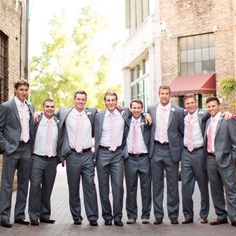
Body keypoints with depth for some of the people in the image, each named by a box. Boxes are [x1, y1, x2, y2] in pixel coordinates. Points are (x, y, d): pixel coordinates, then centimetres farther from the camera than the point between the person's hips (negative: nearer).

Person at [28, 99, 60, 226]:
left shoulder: (58, 122, 6)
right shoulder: (36, 121, -1)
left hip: (52, 160, 3)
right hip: (37, 158, -3)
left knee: (47, 188, 8)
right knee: (35, 186, -7)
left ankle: (45, 215, 18)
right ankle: (34, 216, 2)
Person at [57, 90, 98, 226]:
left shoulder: (91, 113, 7)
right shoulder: (65, 113, 4)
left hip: (87, 155, 0)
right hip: (72, 155, 0)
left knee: (90, 186, -1)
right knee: (73, 188, 6)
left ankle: (93, 217, 5)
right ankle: (76, 217, 17)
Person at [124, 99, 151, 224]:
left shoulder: (146, 121, 5)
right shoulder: (126, 120, 8)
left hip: (144, 157, -1)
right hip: (129, 158, 1)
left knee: (146, 188, 4)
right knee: (130, 188, 6)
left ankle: (145, 215, 15)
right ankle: (131, 215, 17)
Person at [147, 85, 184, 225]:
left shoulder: (178, 111, -1)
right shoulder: (151, 109, 5)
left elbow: (183, 132, 4)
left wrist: (180, 150, 0)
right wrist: (150, 147, 8)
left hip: (171, 150, -2)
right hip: (156, 150, 2)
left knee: (173, 184, 6)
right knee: (157, 184, 8)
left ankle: (173, 215, 17)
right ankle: (158, 215, 17)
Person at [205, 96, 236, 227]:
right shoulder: (208, 121, 13)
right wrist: (205, 155, 7)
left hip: (224, 159, -7)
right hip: (211, 159, 7)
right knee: (215, 190, 12)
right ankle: (221, 216, 22)